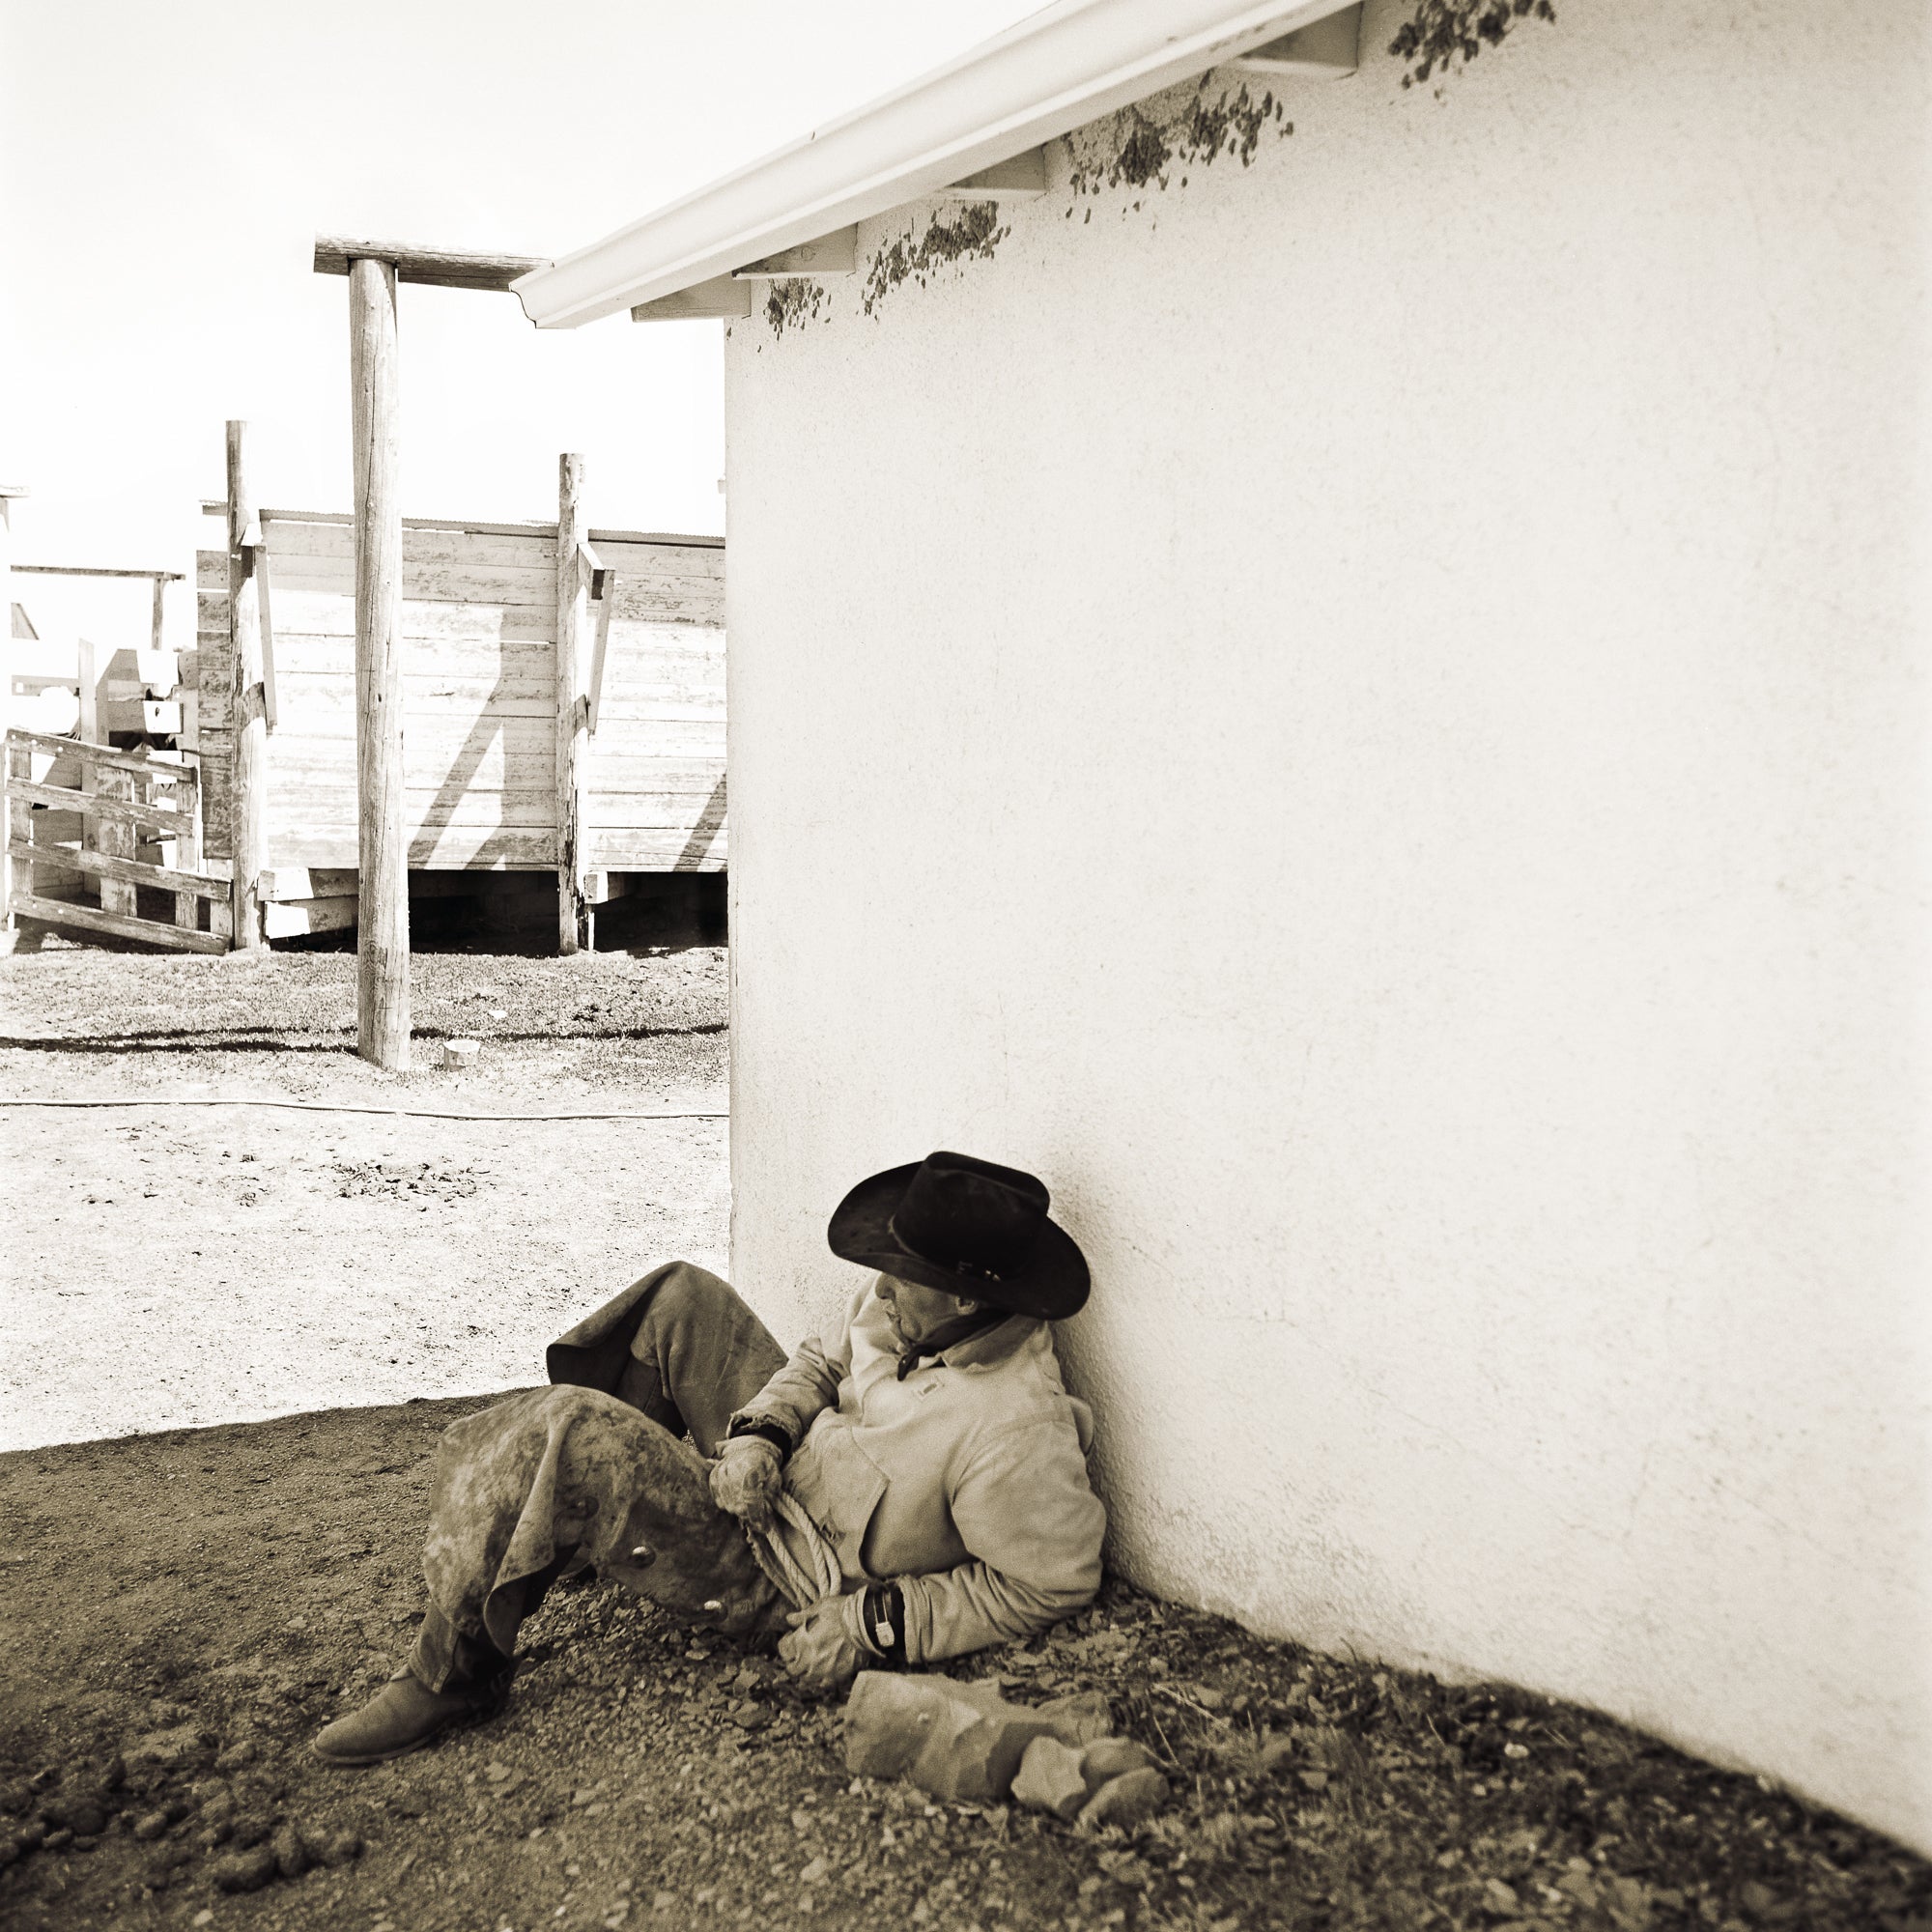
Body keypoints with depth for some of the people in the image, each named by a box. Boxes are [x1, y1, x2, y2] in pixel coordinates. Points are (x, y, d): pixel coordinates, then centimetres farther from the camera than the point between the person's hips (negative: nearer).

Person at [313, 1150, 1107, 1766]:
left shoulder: (1014, 1432, -34)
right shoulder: (910, 1306, -9)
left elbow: (1053, 1585, -27)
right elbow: (824, 1360, 5)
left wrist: (874, 1625, -25)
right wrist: (758, 1433, -16)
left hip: (778, 1590, -9)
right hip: (781, 1476, 9)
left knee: (561, 1435, -21)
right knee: (680, 1296, 11)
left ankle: (453, 1676, -1)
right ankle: (586, 1538, 27)